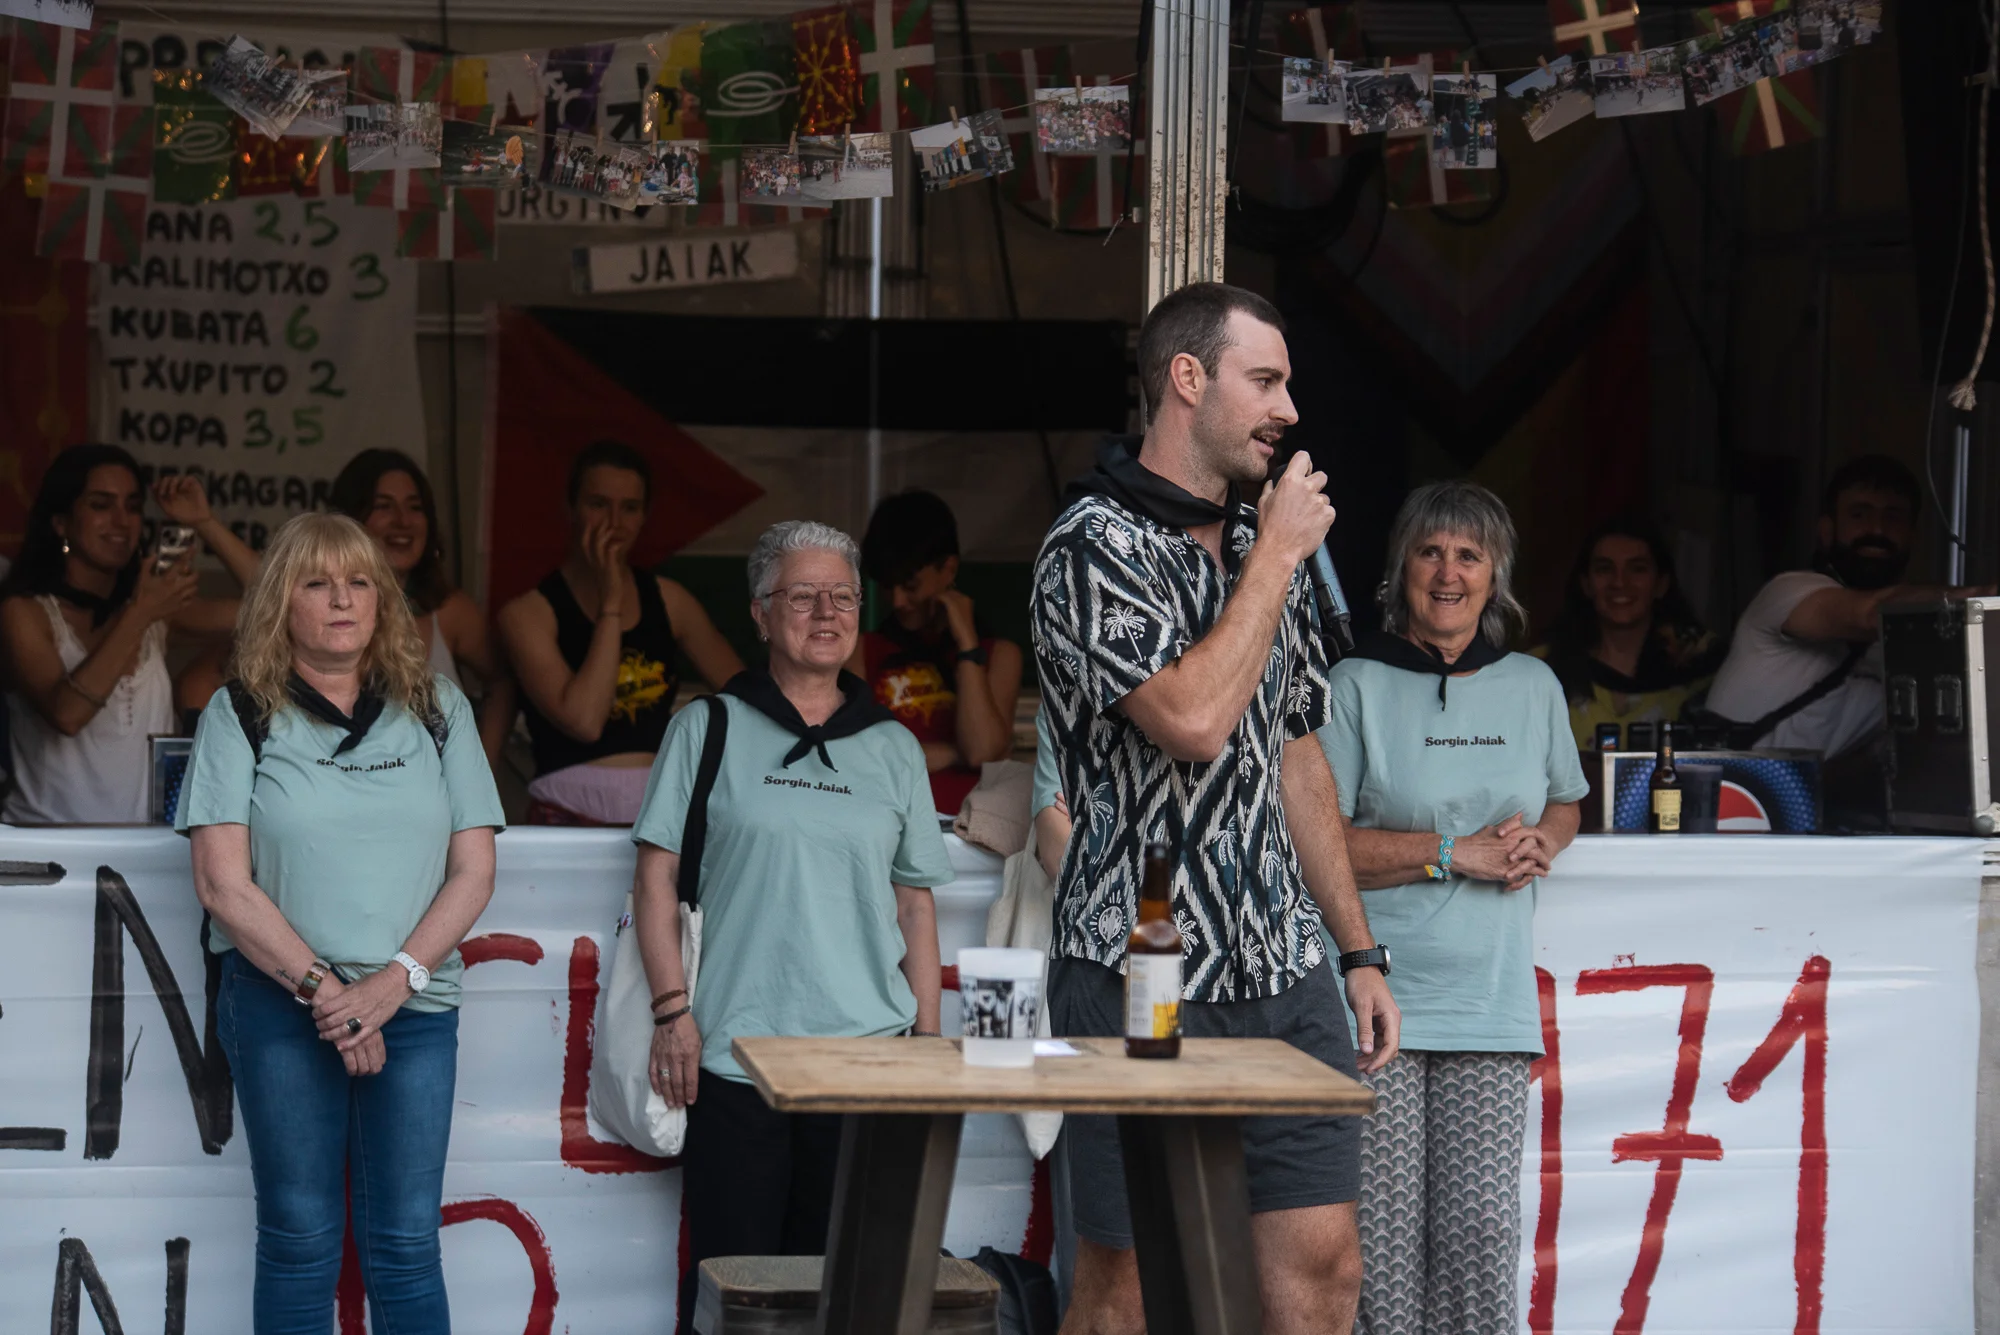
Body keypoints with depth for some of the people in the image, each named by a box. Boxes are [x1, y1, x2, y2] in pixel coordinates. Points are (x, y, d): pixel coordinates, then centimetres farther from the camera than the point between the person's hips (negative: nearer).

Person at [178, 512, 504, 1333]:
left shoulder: (437, 710, 10)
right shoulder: (240, 715, 3)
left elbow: (474, 872, 4)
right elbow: (223, 884, -4)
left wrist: (396, 981, -9)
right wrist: (321, 988, -12)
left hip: (414, 1005, 2)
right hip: (280, 1004, -1)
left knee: (405, 1242, 0)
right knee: (300, 1241, 2)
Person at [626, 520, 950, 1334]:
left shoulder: (893, 749, 12)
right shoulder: (708, 731, 5)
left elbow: (916, 906, 14)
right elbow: (656, 878, 3)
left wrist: (929, 1039, 9)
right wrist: (673, 1011, -6)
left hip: (869, 1057, 2)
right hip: (736, 1051, -2)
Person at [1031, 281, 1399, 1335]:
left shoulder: (1261, 545, 17)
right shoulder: (1095, 546, -9)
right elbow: (1193, 718, -23)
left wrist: (1357, 950, 20)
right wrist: (1278, 557, -11)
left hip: (1284, 972, 7)